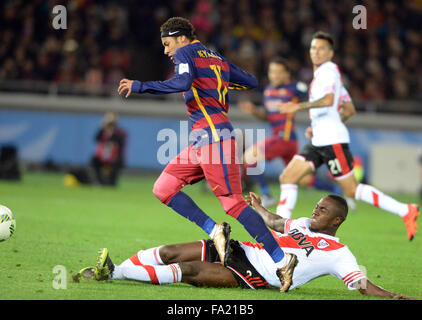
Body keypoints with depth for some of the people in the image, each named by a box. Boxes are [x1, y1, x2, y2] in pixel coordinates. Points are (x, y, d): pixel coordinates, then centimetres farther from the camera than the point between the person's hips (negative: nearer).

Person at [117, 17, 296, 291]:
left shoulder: (185, 53, 0)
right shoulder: (218, 59, 24)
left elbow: (183, 83, -20)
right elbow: (251, 82, 27)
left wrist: (139, 86, -15)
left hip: (213, 133, -9)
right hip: (202, 138, 9)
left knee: (233, 203, -14)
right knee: (163, 189, 4)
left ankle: (282, 260, -16)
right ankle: (215, 231, -8)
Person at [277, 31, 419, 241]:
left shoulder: (328, 70, -9)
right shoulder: (322, 73, 20)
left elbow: (328, 100, -29)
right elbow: (349, 110, 25)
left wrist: (299, 106, -27)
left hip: (332, 140, -10)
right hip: (319, 142, 10)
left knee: (352, 190, -7)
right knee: (287, 177, 1)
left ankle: (405, 211, -2)